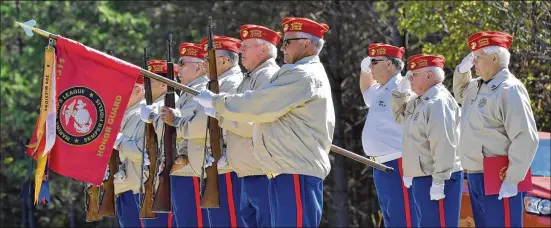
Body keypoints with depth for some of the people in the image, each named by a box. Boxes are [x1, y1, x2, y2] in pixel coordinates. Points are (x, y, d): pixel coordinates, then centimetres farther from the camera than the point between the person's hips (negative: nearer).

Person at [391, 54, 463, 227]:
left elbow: (444, 146, -23)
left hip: (436, 180, -10)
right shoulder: (419, 101, 15)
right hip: (422, 179, 10)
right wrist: (401, 90, 15)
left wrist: (438, 182, -26)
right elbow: (400, 115, 33)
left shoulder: (438, 102, -16)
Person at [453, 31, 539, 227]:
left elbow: (526, 138, -21)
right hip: (475, 179, 9)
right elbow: (460, 93, 39)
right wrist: (462, 70, 17)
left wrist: (512, 180, -23)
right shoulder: (477, 87, 14)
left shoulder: (510, 89, -14)